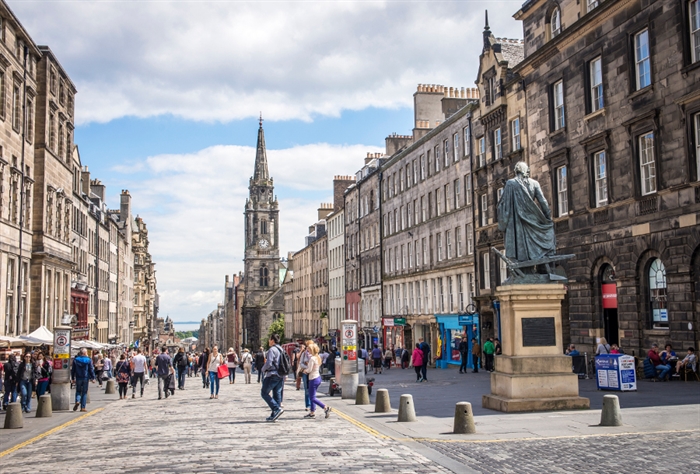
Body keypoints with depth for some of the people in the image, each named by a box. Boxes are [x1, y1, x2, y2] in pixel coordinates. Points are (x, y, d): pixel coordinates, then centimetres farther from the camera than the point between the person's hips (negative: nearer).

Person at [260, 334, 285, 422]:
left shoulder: (272, 350, -12)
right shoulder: (281, 350, 15)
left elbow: (268, 363, -19)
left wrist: (263, 369, -1)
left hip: (272, 375, -8)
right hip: (280, 375, 8)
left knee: (264, 393, -1)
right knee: (277, 394, 9)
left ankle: (277, 409, -13)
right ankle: (274, 415, 11)